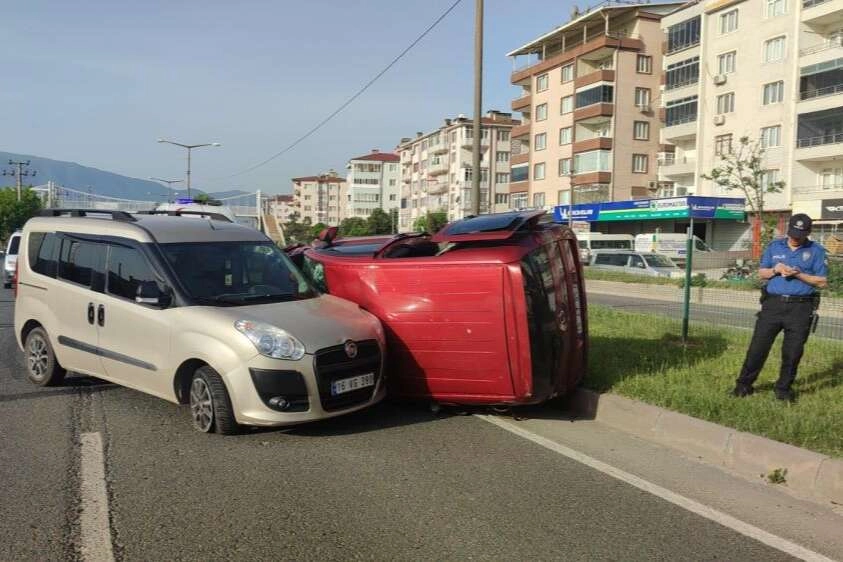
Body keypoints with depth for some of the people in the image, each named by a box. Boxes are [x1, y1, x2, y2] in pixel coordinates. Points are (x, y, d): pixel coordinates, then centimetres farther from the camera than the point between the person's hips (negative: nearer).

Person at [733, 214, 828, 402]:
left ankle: (784, 388, 17)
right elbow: (761, 273, 14)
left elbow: (822, 282, 1)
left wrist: (798, 274, -13)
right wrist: (775, 269, -7)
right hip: (773, 304, 1)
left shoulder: (816, 251, 5)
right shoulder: (774, 246, 12)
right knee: (758, 346, -1)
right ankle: (744, 384, 7)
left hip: (801, 308, -1)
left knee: (793, 351, 4)